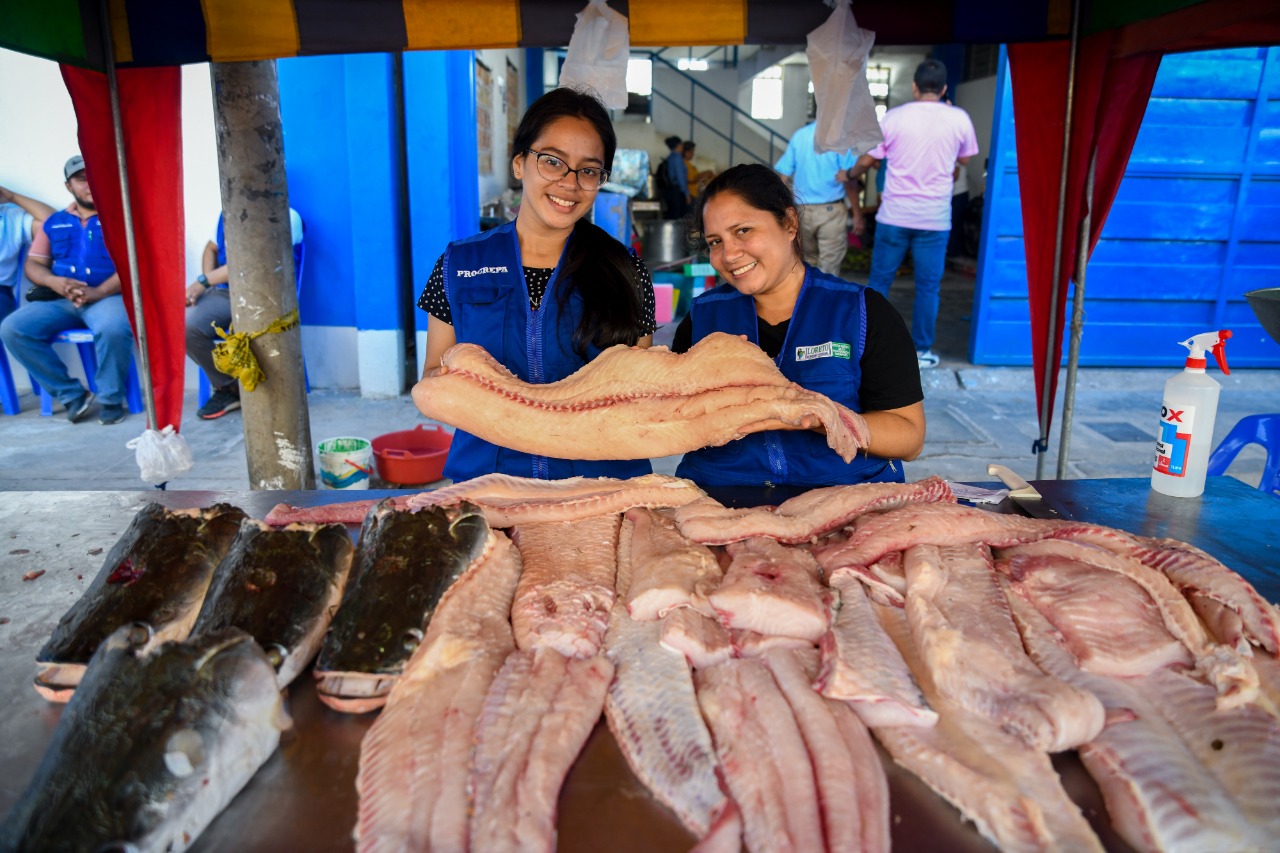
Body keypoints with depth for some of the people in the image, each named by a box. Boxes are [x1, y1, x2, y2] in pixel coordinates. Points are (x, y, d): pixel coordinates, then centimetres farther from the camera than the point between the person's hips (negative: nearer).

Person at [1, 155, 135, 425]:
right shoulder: (54, 222, 20)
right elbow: (32, 264, 16)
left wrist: (98, 292, -19)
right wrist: (55, 282, -8)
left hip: (108, 296, -5)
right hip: (59, 299, 5)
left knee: (113, 329, -39)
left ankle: (110, 399, -16)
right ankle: (71, 394, -8)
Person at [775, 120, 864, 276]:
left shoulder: (799, 135, 8)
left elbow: (783, 176, 5)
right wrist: (857, 213, -7)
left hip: (803, 211, 5)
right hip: (831, 210, -5)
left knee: (810, 262, 19)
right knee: (828, 270, -1)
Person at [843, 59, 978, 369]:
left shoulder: (893, 117, -3)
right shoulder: (959, 118, -2)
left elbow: (867, 160, 4)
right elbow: (964, 159, 14)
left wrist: (849, 175, 25)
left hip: (894, 215, 0)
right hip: (935, 219, 0)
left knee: (879, 280, 11)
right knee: (928, 287, 8)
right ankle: (922, 350, 14)